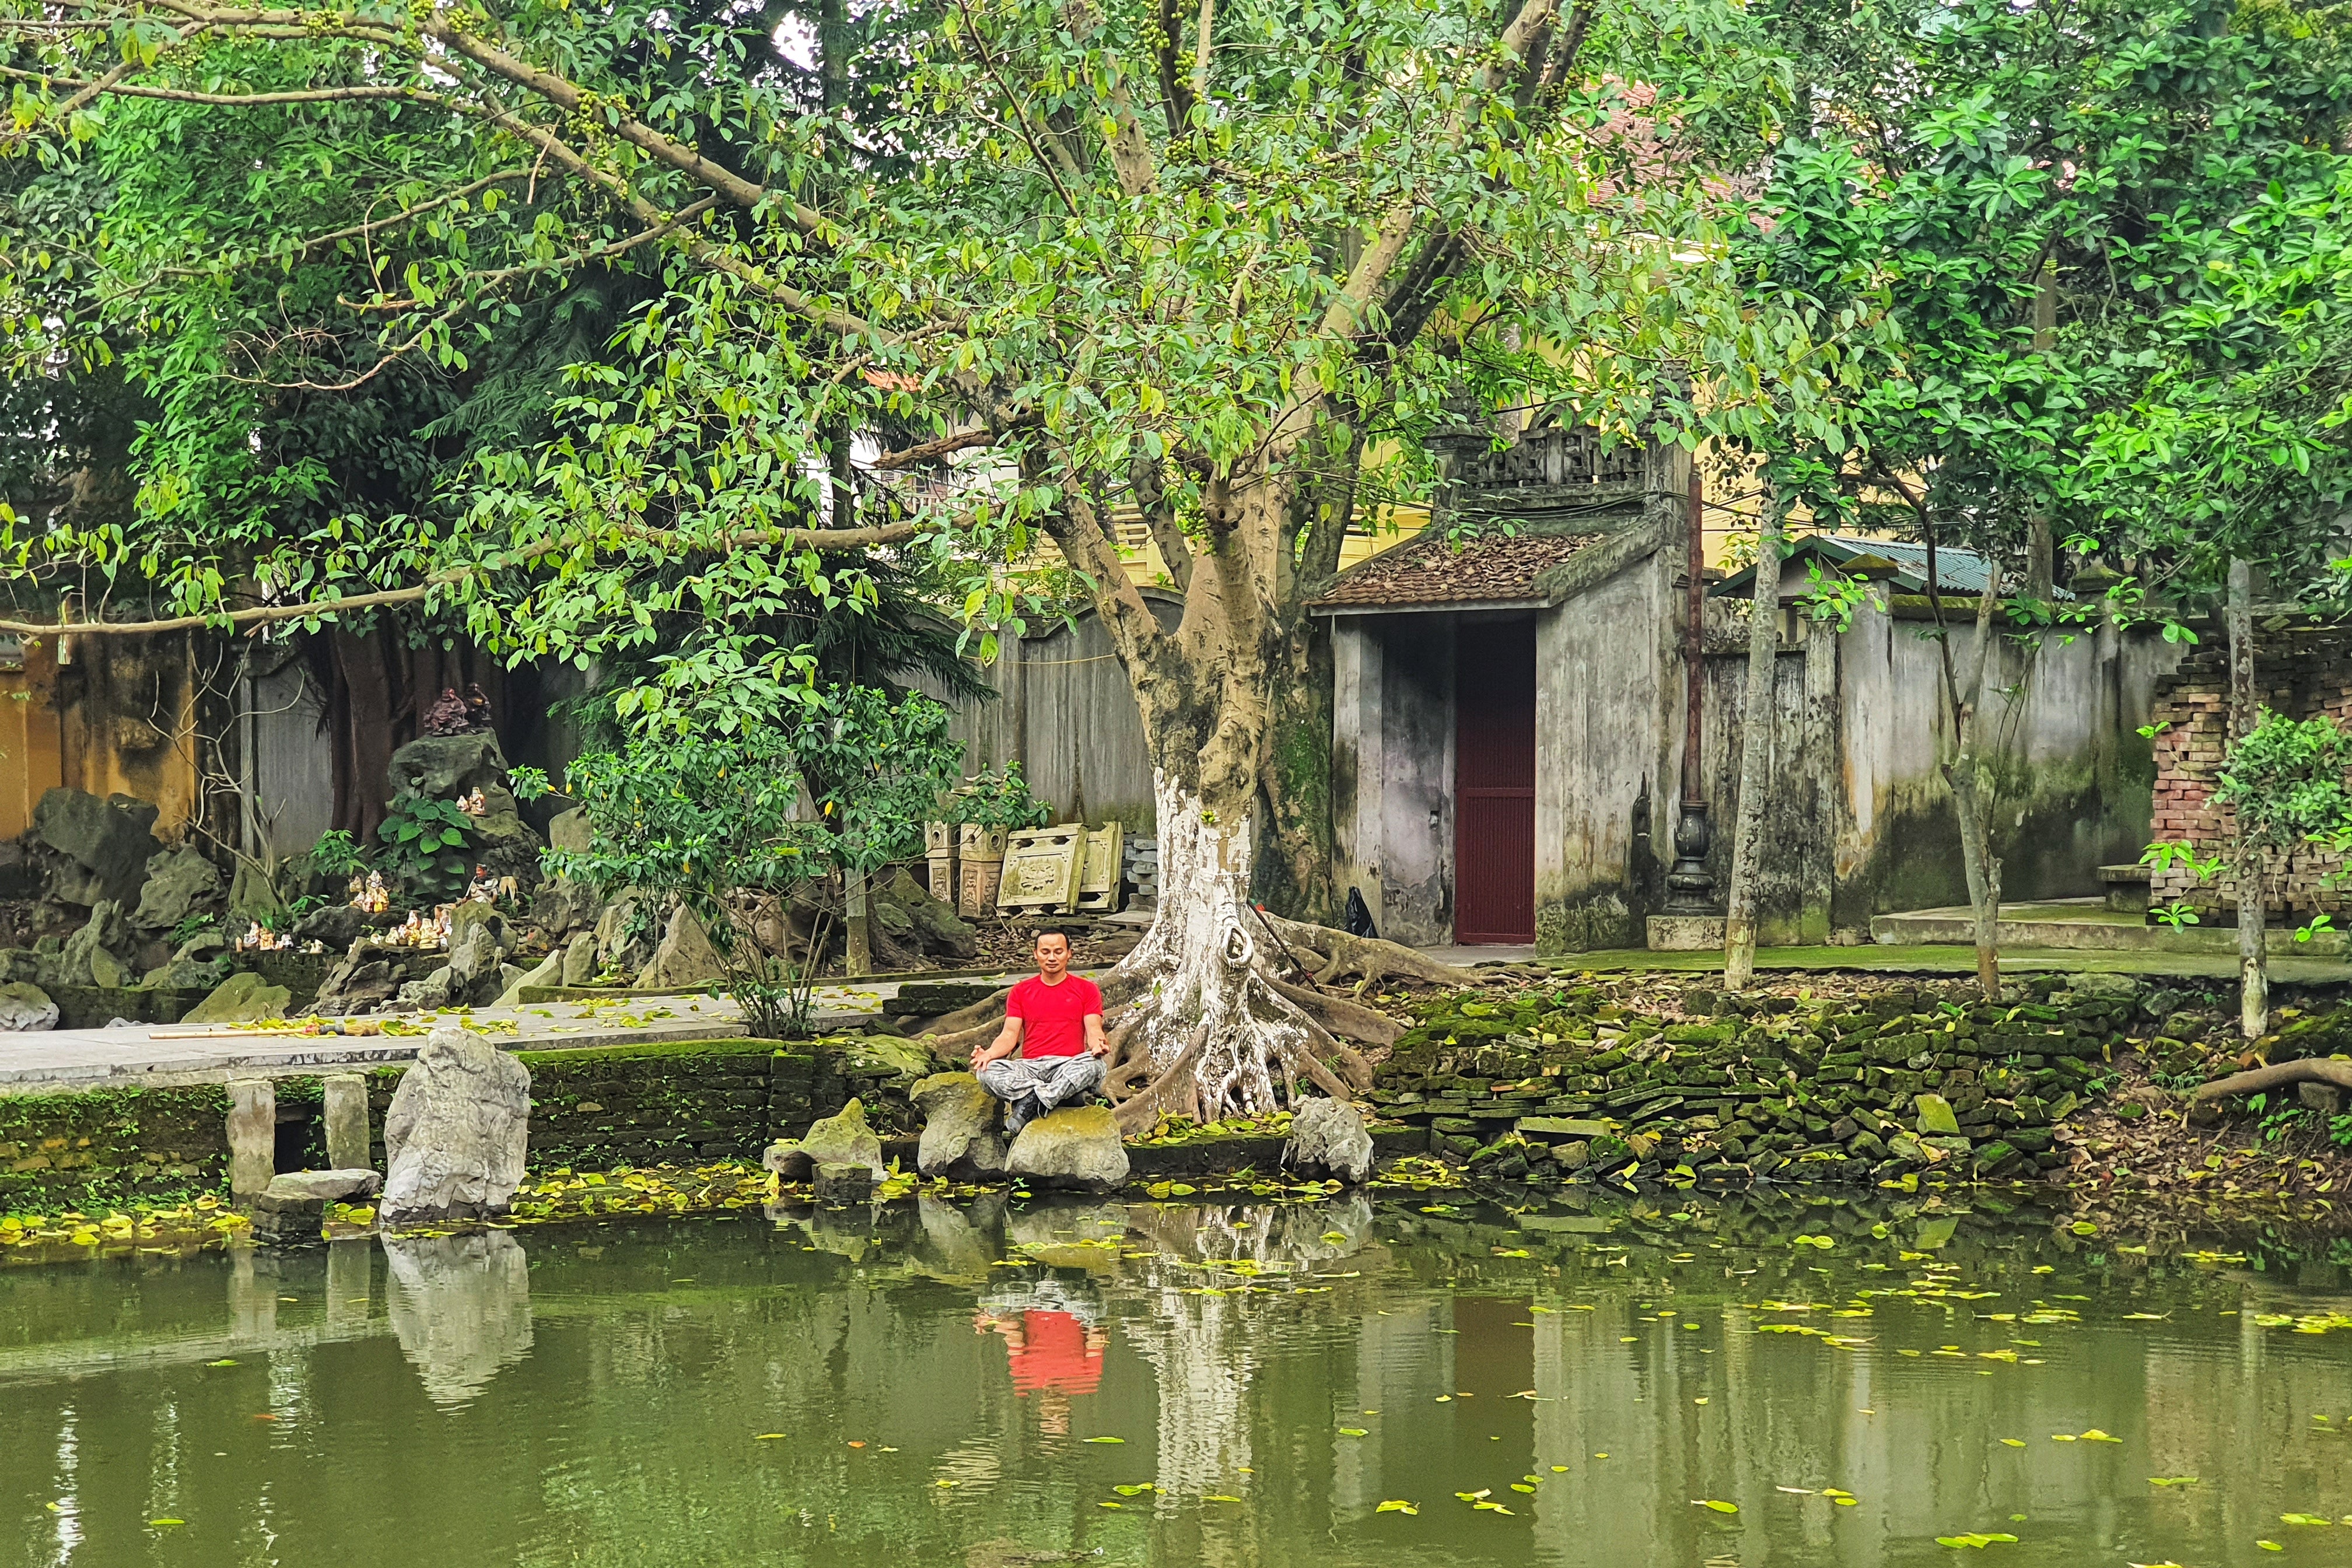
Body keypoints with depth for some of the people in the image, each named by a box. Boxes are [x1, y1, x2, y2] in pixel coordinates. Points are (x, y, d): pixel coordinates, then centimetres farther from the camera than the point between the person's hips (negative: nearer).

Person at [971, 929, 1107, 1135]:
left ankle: (1029, 1105, -33)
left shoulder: (1086, 989, 11)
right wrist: (989, 1053, -14)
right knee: (986, 1070, -27)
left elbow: (1094, 1031, 1)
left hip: (1069, 1067, -1)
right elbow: (1010, 1035, 7)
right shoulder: (1021, 991, 16)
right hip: (1030, 1067, 1)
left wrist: (1098, 1045, -24)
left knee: (1094, 1064, -37)